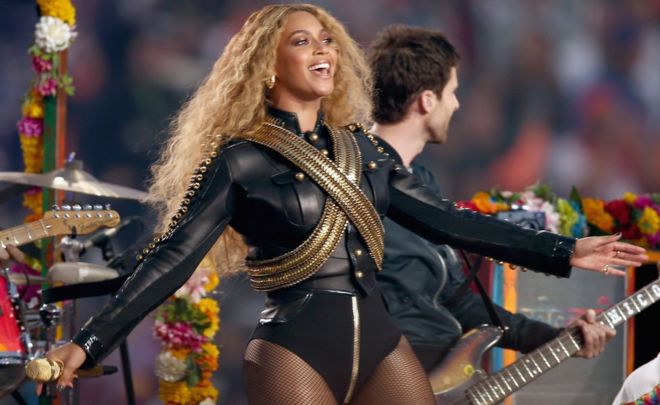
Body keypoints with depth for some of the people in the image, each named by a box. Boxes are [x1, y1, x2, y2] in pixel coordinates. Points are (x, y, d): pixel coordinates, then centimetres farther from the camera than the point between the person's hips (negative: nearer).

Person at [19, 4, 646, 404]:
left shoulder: (360, 148, 15)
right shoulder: (241, 160, -2)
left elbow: (444, 220, 17)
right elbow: (172, 257, -7)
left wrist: (562, 253, 16)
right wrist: (88, 344, -16)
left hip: (379, 342, 5)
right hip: (294, 350, -5)